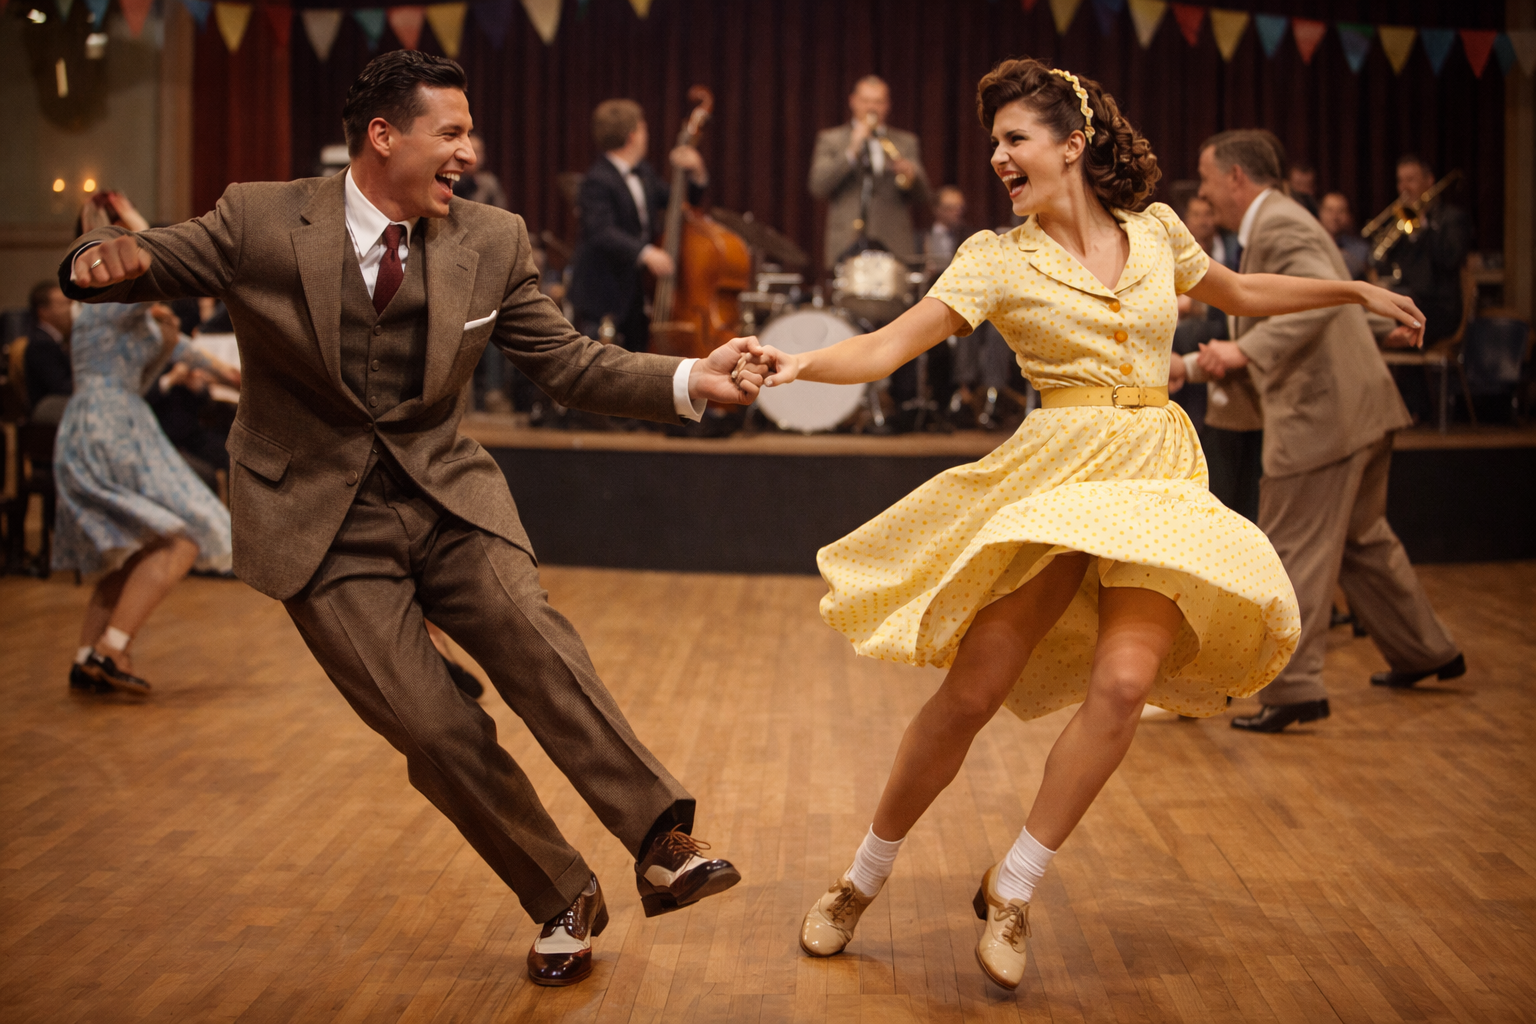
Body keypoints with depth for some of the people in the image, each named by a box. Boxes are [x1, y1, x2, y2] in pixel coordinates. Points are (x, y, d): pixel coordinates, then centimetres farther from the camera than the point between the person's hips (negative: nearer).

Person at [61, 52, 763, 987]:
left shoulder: (491, 242, 0)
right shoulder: (260, 221, -8)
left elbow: (569, 363, 3)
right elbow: (142, 262, 0)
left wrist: (690, 382, -12)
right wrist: (107, 257, -26)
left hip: (445, 493, 2)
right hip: (324, 523, -2)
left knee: (527, 629, -27)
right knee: (434, 729, -9)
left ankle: (664, 844, -30)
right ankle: (563, 900, 7)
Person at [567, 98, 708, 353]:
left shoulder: (643, 173, 11)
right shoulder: (598, 181, -17)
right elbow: (601, 232, -29)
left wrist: (696, 174, 3)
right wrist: (644, 253, -39)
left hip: (637, 292, 9)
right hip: (604, 296, -9)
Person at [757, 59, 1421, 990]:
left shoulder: (1155, 230, 9)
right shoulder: (998, 259, -1)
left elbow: (1241, 294, 28)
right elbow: (886, 348, -11)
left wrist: (1354, 290, 30)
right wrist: (799, 363, -29)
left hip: (1159, 475, 2)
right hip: (1055, 469, -2)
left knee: (1125, 679, -20)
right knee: (972, 692, -6)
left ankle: (1014, 887, -5)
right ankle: (866, 877, 15)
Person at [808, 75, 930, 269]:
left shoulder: (906, 142, 17)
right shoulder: (830, 139, 14)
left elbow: (922, 199, 10)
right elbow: (817, 187, -1)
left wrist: (910, 177, -12)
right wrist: (851, 151, -8)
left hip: (893, 246, 1)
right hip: (846, 245, -1)